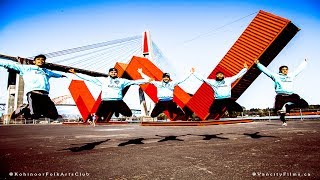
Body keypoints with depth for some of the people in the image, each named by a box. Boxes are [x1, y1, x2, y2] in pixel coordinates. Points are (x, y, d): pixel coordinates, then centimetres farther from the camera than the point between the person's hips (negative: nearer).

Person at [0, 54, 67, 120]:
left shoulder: (46, 71, 33)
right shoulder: (27, 68, 18)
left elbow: (54, 74, 55)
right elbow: (11, 64, 14)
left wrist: (61, 75, 71)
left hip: (45, 95, 5)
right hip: (33, 93, -5)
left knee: (54, 116, -12)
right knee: (35, 115, -26)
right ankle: (25, 108, 7)